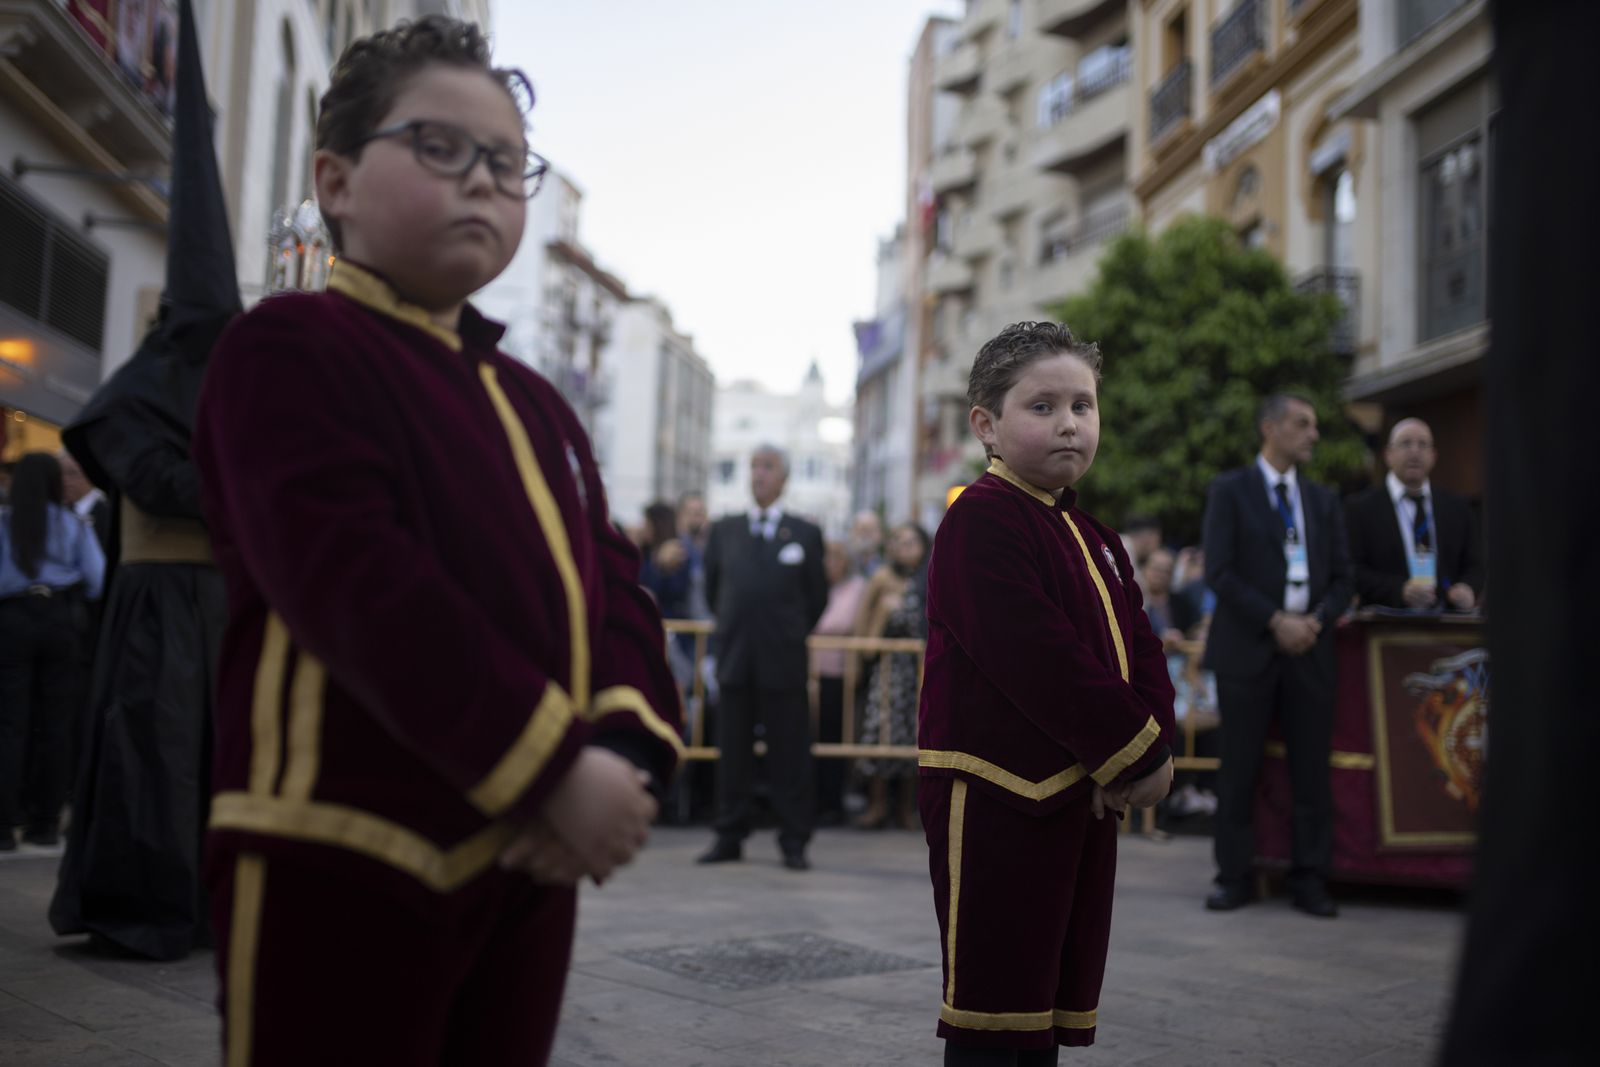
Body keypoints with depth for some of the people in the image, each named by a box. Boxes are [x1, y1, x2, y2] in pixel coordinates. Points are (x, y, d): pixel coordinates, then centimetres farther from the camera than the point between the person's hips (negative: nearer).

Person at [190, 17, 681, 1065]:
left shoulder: (538, 406, 18)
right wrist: (553, 765, -21)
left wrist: (625, 750, -12)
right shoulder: (290, 348, -5)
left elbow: (614, 591, 9)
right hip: (343, 857, -7)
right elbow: (353, 582, -18)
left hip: (530, 859, 8)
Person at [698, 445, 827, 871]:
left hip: (783, 660, -2)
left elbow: (817, 596, 10)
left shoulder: (805, 533, 5)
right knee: (732, 751, 6)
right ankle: (729, 836, 14)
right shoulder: (724, 531, 10)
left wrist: (792, 634, 9)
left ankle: (794, 842, 7)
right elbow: (712, 586, 19)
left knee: (789, 752, 0)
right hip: (735, 658, 2)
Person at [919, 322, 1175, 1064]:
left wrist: (1153, 741, -6)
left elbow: (1140, 652, 13)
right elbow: (1039, 660, -21)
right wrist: (1138, 752, -15)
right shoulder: (980, 521, -12)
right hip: (996, 794, -9)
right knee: (992, 1005, -3)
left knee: (1052, 1007, 15)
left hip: (1081, 797, 9)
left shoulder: (1092, 538, 18)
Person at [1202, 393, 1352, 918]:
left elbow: (1341, 577, 14)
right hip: (1248, 648, -3)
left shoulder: (1323, 500, 16)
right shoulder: (1229, 491, 2)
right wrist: (1275, 620, -13)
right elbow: (1219, 572, -7)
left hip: (1309, 647, 4)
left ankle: (1309, 880, 9)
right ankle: (1234, 876, 9)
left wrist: (1317, 620, -6)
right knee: (1239, 768, 0)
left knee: (1312, 769, 2)